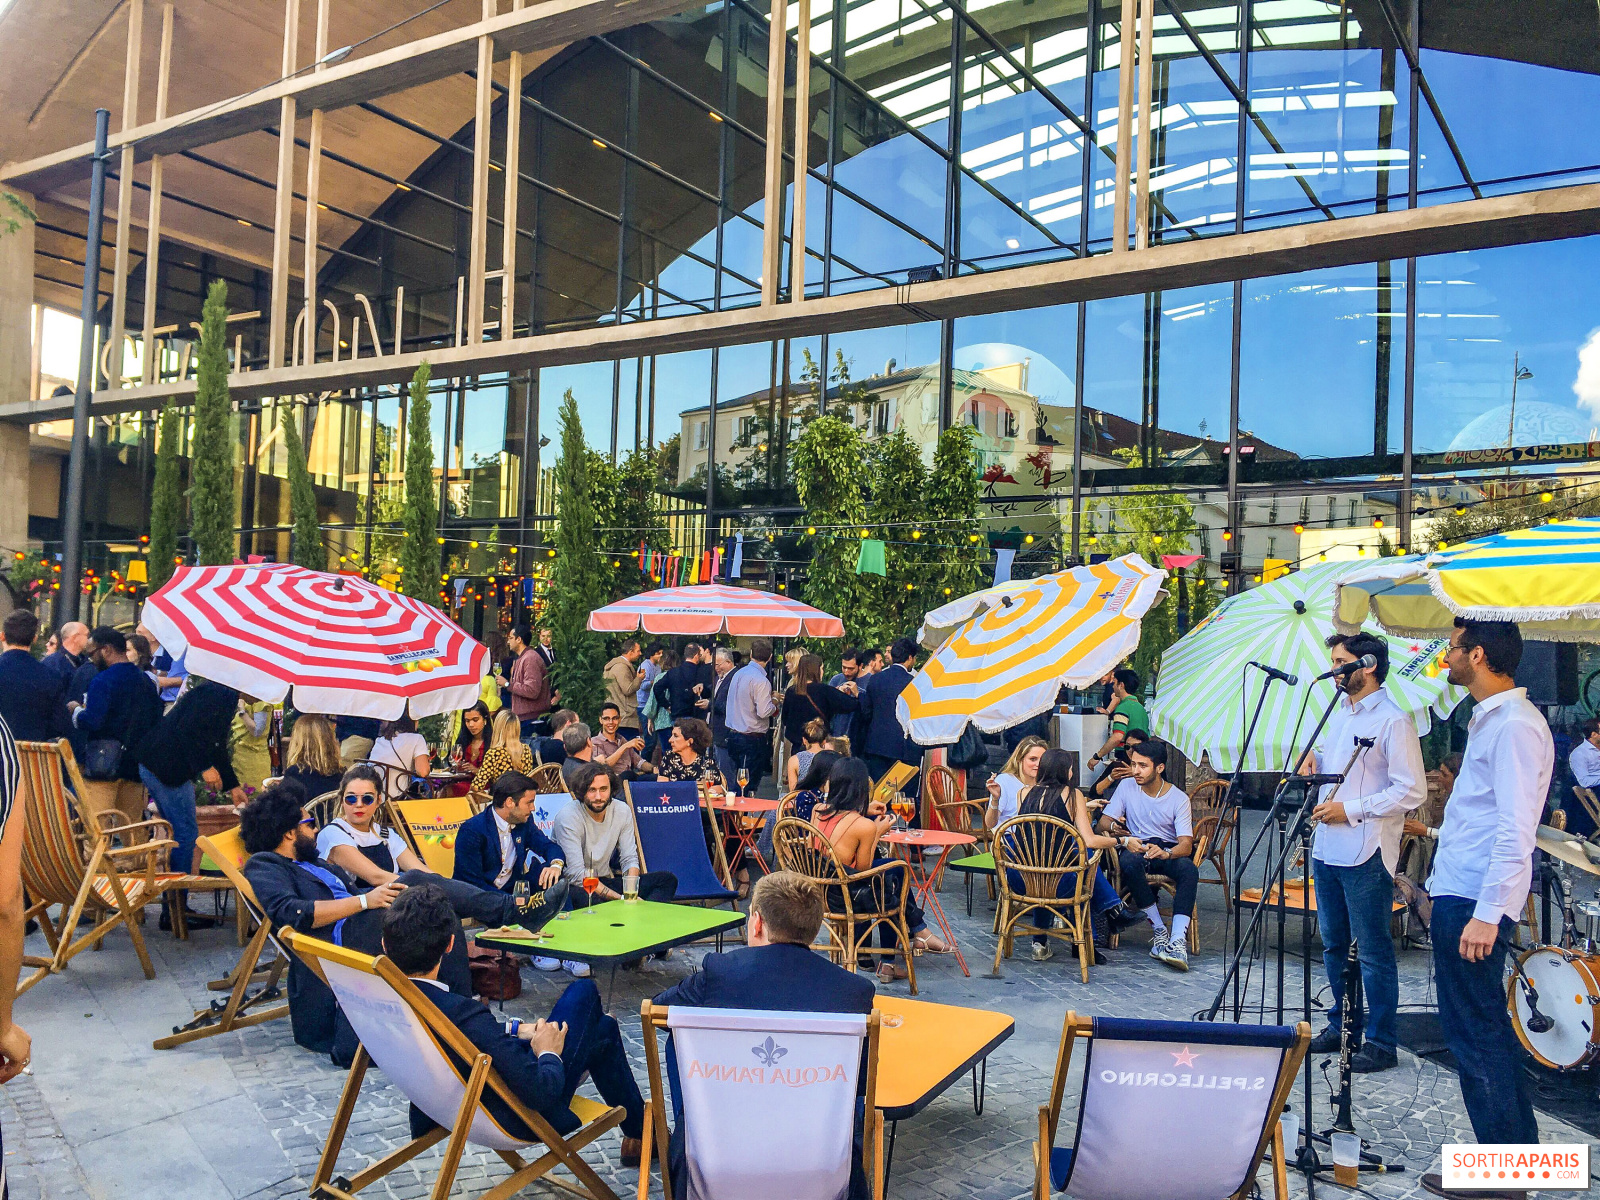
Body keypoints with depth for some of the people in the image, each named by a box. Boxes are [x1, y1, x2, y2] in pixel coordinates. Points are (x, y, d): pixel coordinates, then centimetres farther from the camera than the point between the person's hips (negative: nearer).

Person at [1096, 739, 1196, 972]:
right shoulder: (1127, 786, 4)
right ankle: (1160, 931, -27)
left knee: (1189, 870, -34)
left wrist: (1166, 853, -35)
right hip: (1137, 848, 0)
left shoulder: (1179, 799, -2)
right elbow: (1103, 822, -1)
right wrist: (1123, 839, -23)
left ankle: (1177, 941, -43)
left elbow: (1186, 844, -11)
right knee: (1128, 863, -36)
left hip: (1169, 850, 0)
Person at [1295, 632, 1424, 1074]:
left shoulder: (1393, 720, -11)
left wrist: (1350, 811, -18)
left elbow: (1412, 791, -16)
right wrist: (1314, 757, 6)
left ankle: (1381, 1042, 9)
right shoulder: (1339, 714, 15)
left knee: (1373, 951, 0)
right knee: (1333, 945, 17)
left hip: (1366, 854, -9)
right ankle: (1343, 1024, 30)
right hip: (1327, 849, 9)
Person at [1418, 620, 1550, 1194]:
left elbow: (1515, 832, -22)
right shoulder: (1490, 719, 15)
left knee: (1475, 1034, -3)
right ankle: (1519, 1148, 28)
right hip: (1460, 895, 10)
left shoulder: (1514, 724, -17)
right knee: (1486, 1028, 17)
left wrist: (1486, 914, -23)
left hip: (1475, 903, -10)